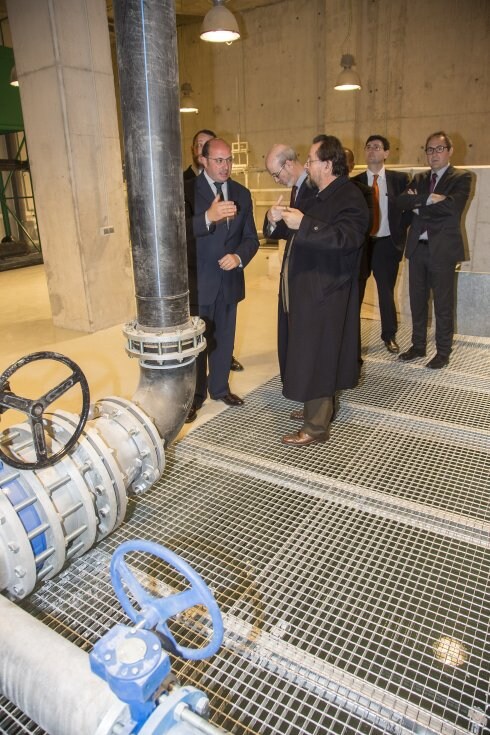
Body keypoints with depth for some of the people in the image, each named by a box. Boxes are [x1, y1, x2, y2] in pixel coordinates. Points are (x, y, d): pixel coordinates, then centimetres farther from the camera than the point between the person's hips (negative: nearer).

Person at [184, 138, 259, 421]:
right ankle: (194, 396, 22)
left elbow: (251, 237, 7)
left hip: (229, 280, 5)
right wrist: (208, 217, -38)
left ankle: (220, 387, 34)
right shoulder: (188, 191, -7)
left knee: (224, 340, 15)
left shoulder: (242, 193, 8)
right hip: (198, 281, -4)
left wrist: (238, 257, -13)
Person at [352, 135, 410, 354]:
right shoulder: (355, 182, 2)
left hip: (387, 244, 0)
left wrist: (399, 228, -4)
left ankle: (389, 336, 24)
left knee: (387, 292, 9)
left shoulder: (399, 179, 4)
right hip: (360, 244, 0)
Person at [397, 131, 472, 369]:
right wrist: (429, 199, -16)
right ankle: (418, 345, 24)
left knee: (443, 304, 2)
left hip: (443, 249, -5)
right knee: (417, 300, 11)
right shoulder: (419, 179, 15)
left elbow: (452, 206, -19)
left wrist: (418, 204, -9)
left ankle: (443, 352, 13)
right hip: (417, 247, 5)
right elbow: (402, 201, -3)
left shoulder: (461, 178, 0)